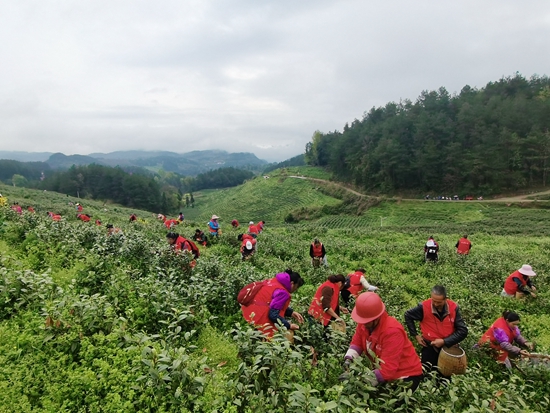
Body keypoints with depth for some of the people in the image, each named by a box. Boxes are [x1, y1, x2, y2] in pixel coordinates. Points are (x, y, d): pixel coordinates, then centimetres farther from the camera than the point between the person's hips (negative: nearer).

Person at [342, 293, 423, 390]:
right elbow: (356, 343, -1)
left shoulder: (392, 331, -34)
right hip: (383, 371, 7)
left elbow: (388, 368, -36)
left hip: (406, 375, -6)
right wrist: (349, 359, -21)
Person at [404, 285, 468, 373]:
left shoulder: (453, 308, -17)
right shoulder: (424, 307, -21)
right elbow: (408, 315, -4)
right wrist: (415, 335, -6)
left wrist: (444, 341, -21)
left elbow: (463, 331, -14)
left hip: (449, 346, 2)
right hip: (430, 347, -1)